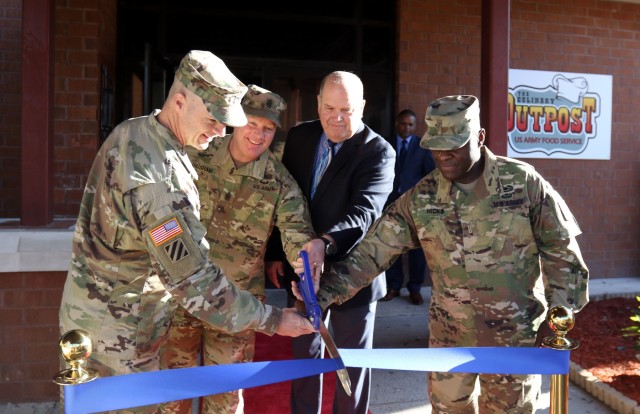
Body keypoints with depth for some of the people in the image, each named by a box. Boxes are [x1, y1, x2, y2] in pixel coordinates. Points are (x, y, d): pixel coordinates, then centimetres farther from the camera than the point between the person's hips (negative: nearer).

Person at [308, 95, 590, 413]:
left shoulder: (524, 182, -12)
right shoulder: (420, 199, -8)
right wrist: (323, 293, -19)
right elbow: (372, 252, -10)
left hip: (515, 335, -2)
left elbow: (560, 251, -4)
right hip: (450, 336, 2)